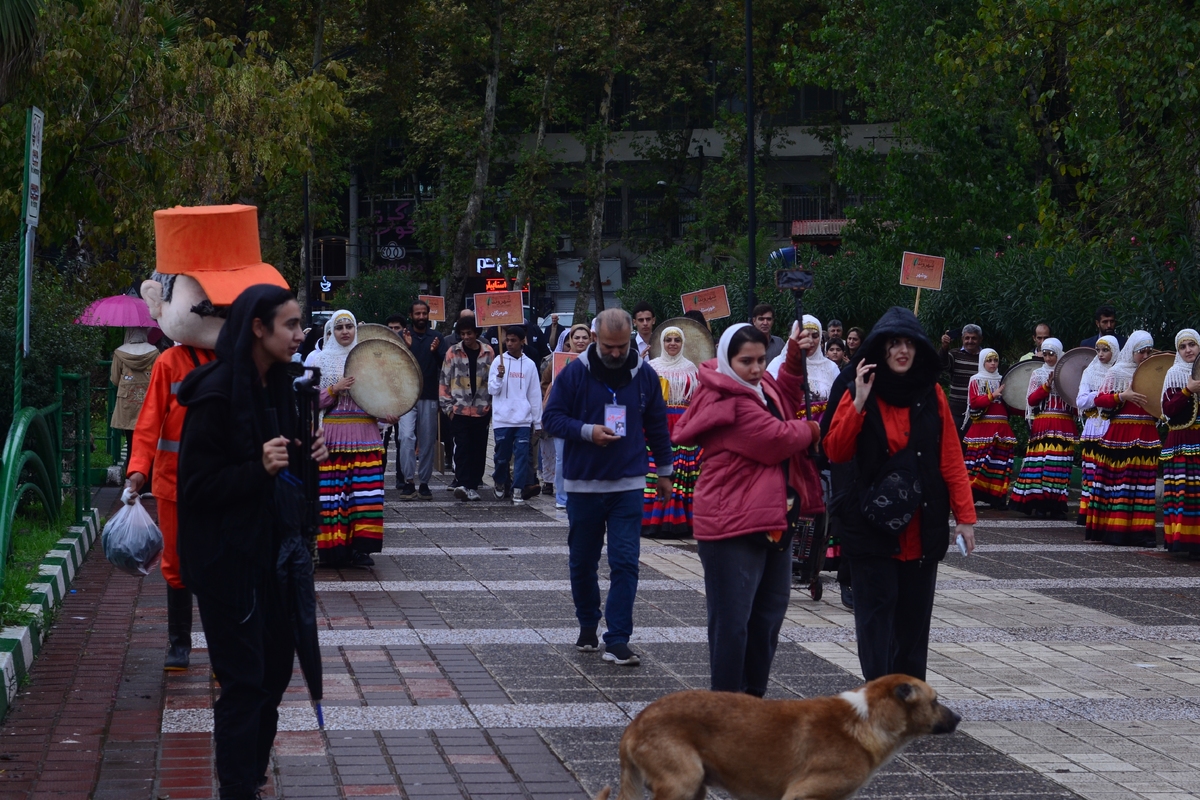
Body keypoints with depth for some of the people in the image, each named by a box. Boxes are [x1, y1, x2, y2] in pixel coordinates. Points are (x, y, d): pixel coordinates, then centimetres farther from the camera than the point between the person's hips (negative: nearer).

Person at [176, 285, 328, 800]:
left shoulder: (277, 386, 9)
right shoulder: (217, 392, -17)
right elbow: (197, 485, -17)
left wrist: (305, 457, 1)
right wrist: (259, 468, -28)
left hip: (271, 548, 8)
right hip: (229, 559, -8)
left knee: (274, 671, 12)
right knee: (244, 682, -3)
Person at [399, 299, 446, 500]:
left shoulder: (436, 337, 10)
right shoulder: (403, 336, 6)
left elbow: (444, 364, 3)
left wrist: (435, 352, -16)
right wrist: (406, 347, -18)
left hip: (429, 396, 2)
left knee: (428, 441, 4)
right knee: (406, 437, -15)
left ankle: (424, 483, 10)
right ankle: (409, 482, -15)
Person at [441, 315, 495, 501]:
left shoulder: (488, 352, 6)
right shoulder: (453, 353, 3)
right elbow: (444, 381, 6)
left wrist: (493, 406, 8)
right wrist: (448, 406, 0)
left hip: (482, 409, 2)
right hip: (460, 409, -2)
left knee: (479, 449, 5)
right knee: (462, 447, -11)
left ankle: (473, 485, 12)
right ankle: (463, 484, -16)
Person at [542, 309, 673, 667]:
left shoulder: (645, 375, 2)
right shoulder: (575, 373, -5)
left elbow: (657, 425, 13)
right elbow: (551, 417, -2)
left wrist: (664, 469, 17)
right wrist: (587, 431, -18)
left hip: (628, 485, 0)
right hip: (582, 484, 0)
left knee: (625, 563, -8)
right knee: (582, 561, 11)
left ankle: (617, 640, -7)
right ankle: (588, 624, 31)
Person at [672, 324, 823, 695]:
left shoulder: (758, 387, 11)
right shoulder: (730, 402, -20)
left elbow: (786, 403, 31)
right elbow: (777, 440, -21)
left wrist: (795, 360, 15)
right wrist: (809, 429, -1)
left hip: (774, 521, 11)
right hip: (733, 525, -11)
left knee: (769, 614, 17)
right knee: (732, 619, -5)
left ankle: (754, 696, 26)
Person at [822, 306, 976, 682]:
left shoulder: (932, 395, 5)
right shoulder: (858, 392, -1)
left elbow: (951, 460, 3)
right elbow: (836, 452, -8)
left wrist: (965, 515, -2)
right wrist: (858, 404, -18)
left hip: (922, 528, 2)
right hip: (872, 526, -2)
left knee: (915, 613, 7)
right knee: (877, 609, -4)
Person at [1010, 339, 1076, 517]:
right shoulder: (1038, 374, 10)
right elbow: (1031, 400, 0)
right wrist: (1047, 386, -11)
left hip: (1064, 427, 1)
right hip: (1042, 426, -1)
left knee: (1060, 464, -4)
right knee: (1040, 461, -8)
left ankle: (1057, 505, -2)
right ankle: (1040, 503, -5)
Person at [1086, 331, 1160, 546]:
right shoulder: (1118, 372, 1)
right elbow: (1099, 400, -5)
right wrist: (1123, 396, -18)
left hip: (1147, 437, 4)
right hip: (1121, 436, -4)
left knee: (1144, 483, 0)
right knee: (1119, 480, -5)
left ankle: (1140, 531, 0)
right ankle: (1114, 531, -2)